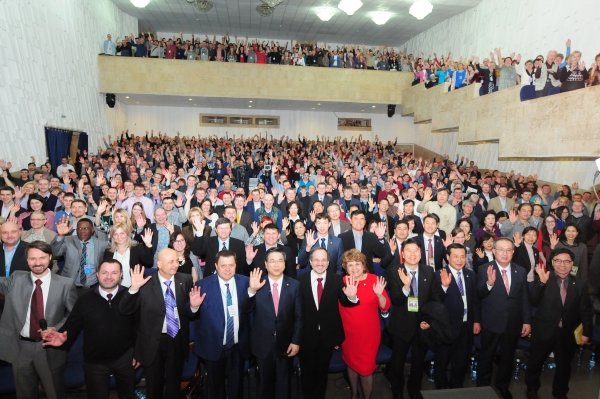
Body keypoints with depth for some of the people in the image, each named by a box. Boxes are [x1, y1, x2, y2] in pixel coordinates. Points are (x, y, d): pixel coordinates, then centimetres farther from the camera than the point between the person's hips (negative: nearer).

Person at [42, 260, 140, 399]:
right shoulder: (84, 300, -4)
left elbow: (138, 325, -7)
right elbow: (72, 325, -4)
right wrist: (64, 338, -26)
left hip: (124, 358, 0)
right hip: (94, 362, 1)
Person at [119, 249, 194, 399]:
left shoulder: (186, 280, -8)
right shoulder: (145, 283, -15)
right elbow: (124, 310, -18)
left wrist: (194, 305, -25)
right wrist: (134, 288, -33)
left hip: (178, 340, 2)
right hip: (153, 341, -1)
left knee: (174, 384, 24)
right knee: (153, 386, 22)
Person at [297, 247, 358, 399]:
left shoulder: (337, 280, -10)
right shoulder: (300, 280, -12)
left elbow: (344, 302, -5)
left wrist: (351, 297, -28)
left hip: (328, 335, 1)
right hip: (307, 335, 0)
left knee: (322, 371, 23)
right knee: (307, 372, 22)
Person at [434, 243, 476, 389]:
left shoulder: (471, 275, 2)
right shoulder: (439, 275, -16)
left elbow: (474, 299, 11)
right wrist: (444, 286, -40)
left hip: (466, 326, 5)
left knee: (462, 361, 22)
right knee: (442, 361, 15)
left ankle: (457, 387, 44)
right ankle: (441, 388, 37)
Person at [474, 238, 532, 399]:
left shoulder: (521, 271, 1)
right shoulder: (484, 270, -11)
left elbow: (525, 299, 4)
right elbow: (477, 296, -16)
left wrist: (527, 321, 2)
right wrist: (489, 283, -32)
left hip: (513, 323, 4)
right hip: (491, 323, -3)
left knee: (508, 357, 20)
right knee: (486, 356, 13)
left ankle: (503, 386, 41)